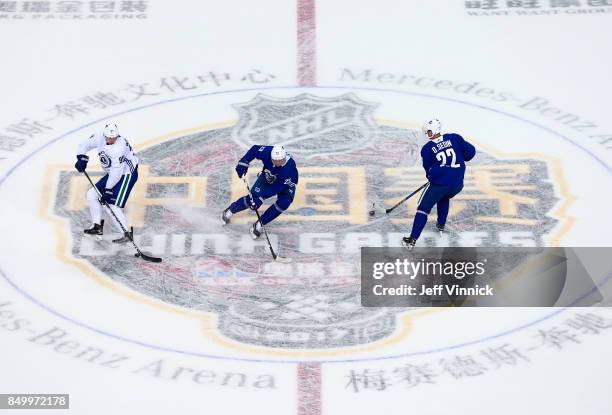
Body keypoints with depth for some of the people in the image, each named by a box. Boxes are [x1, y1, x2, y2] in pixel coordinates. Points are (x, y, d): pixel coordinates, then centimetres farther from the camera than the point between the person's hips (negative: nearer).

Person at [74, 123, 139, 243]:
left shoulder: (120, 146, -30)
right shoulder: (99, 137, -8)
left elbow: (117, 171, -30)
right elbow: (84, 145, 7)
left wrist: (108, 190, -29)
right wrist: (82, 159, -12)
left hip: (127, 174, -9)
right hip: (112, 174, 9)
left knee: (113, 205, -17)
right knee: (92, 194, 7)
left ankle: (127, 234, -14)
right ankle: (98, 226, 16)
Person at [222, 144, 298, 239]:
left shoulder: (289, 167, -40)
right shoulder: (267, 152, -32)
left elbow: (277, 187, -38)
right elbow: (254, 149, -10)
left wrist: (261, 198, -41)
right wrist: (243, 163, -18)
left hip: (286, 184, -2)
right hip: (267, 178, 2)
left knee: (284, 202, -28)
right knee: (252, 198, -14)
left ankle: (258, 225, -16)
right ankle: (230, 210, 15)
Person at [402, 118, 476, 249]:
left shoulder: (427, 149, 1)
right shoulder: (454, 138, 4)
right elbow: (470, 151, 3)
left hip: (438, 183, -3)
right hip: (457, 184, 4)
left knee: (423, 208, 7)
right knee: (444, 199, 36)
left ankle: (412, 239, 1)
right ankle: (441, 226, 38)